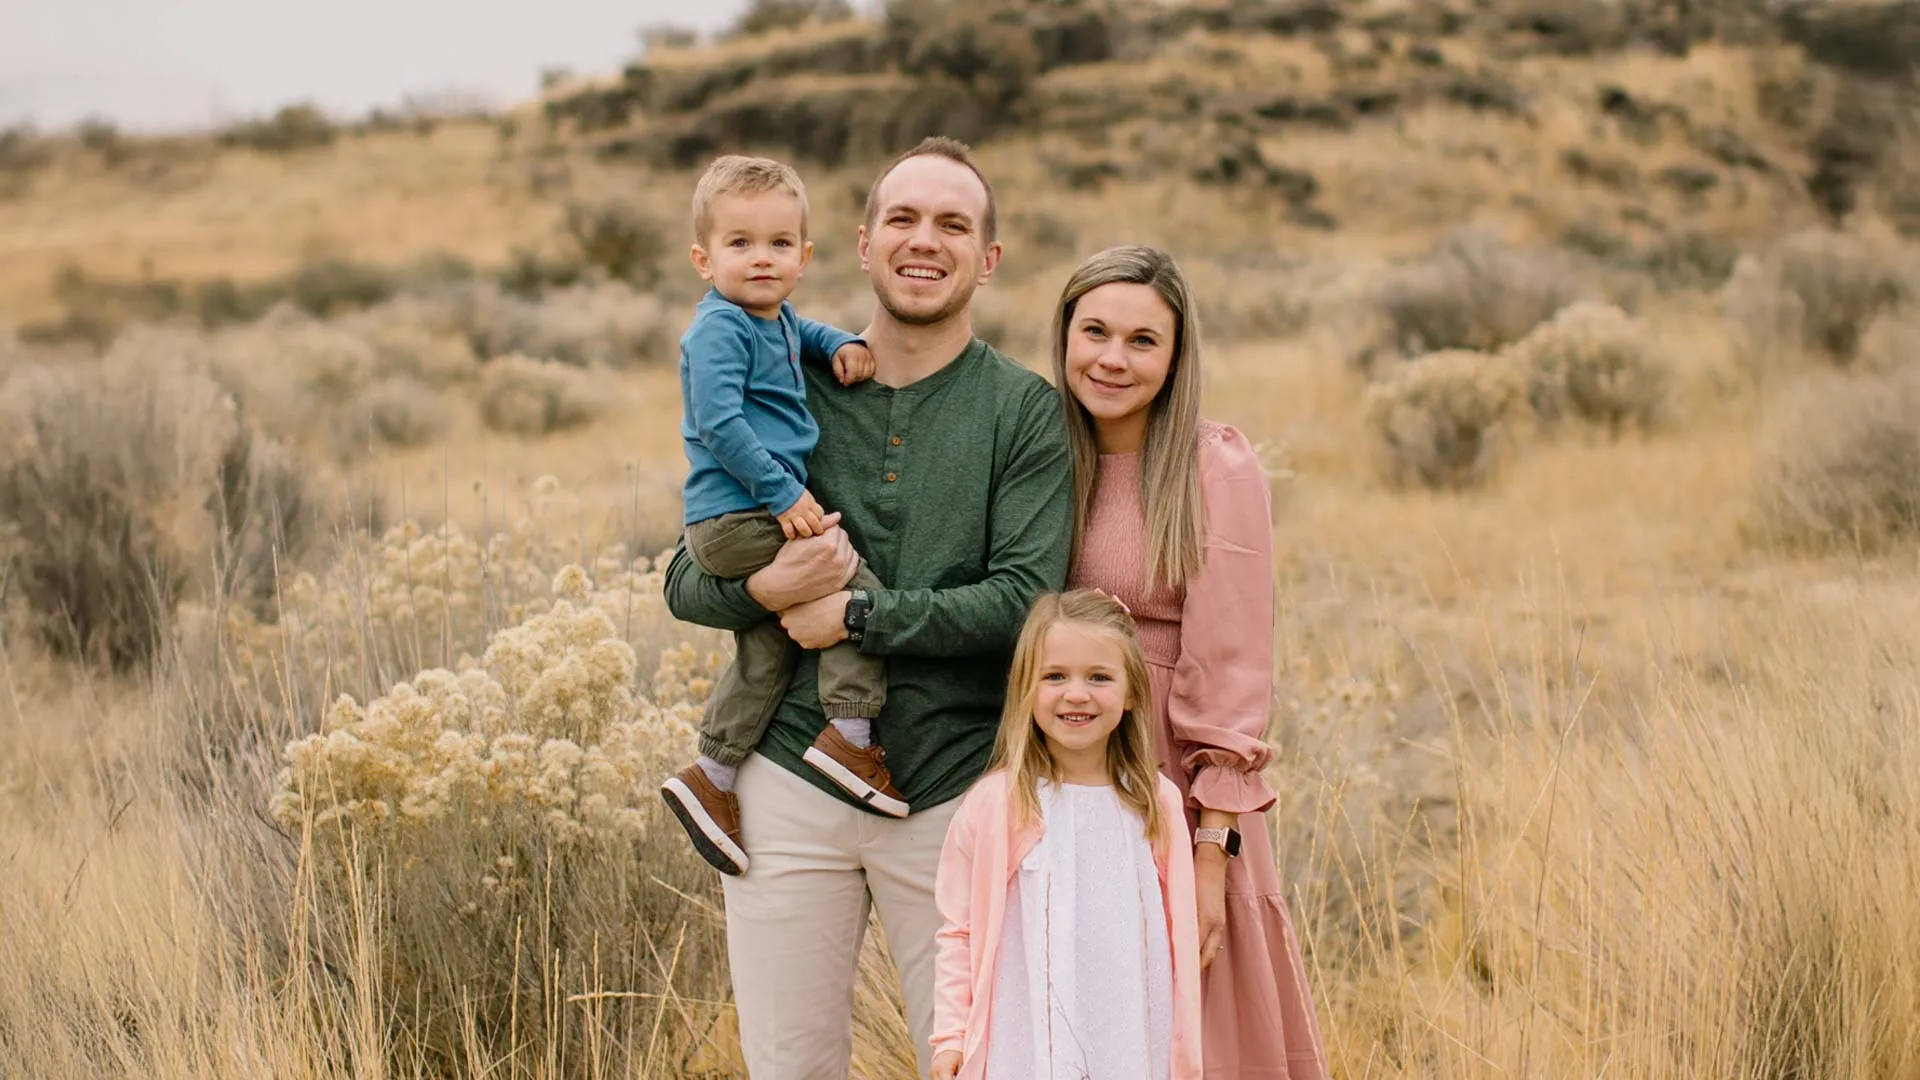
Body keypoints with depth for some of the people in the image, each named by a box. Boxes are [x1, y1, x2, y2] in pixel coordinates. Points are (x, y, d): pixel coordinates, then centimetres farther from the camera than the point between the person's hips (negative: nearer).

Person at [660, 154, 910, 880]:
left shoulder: (777, 321, 16)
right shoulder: (720, 328, -13)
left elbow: (805, 334, 40)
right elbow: (719, 423, -22)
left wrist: (843, 345, 18)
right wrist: (782, 493, -23)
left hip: (759, 514, 10)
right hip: (737, 516, -10)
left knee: (764, 652, 14)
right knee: (857, 585, -16)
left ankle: (711, 779, 21)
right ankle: (849, 735, -14)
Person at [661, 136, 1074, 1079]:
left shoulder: (1023, 411, 0)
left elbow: (1027, 601, -12)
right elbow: (685, 582, 8)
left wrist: (855, 615, -15)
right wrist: (763, 587, -14)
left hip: (952, 790, -2)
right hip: (791, 778, 2)